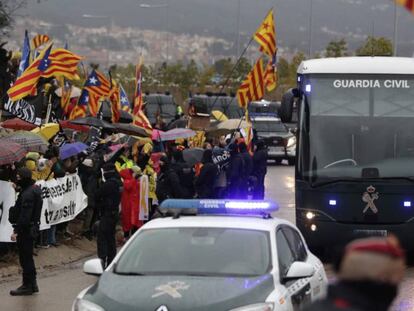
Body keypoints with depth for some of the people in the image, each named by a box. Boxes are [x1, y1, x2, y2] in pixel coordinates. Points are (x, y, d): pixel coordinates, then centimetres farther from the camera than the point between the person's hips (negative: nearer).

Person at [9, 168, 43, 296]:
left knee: (25, 258, -2)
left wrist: (16, 231, -23)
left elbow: (24, 216, -25)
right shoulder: (33, 189, 10)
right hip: (32, 228, 11)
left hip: (25, 230, -11)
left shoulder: (27, 194, -22)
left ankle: (27, 286, 4)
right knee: (28, 257, 18)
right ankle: (32, 284, 26)